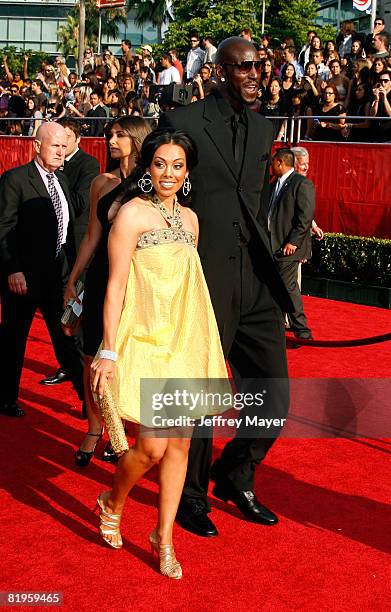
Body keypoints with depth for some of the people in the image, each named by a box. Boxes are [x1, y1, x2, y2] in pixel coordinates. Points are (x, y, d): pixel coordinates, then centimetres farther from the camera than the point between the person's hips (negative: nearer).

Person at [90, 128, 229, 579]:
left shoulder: (189, 218, 12)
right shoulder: (132, 213, -7)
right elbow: (115, 285, -9)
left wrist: (209, 347, 19)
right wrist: (109, 352, -13)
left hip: (185, 340, 6)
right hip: (144, 341, -6)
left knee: (180, 443, 7)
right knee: (152, 445, -9)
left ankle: (164, 537, 21)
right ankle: (111, 503, 22)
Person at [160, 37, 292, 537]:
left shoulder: (263, 129, 13)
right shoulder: (181, 123, -6)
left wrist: (263, 260, 14)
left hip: (254, 282, 6)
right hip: (202, 283, -6)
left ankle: (235, 477, 32)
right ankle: (190, 495, 28)